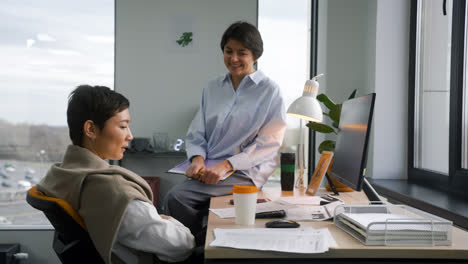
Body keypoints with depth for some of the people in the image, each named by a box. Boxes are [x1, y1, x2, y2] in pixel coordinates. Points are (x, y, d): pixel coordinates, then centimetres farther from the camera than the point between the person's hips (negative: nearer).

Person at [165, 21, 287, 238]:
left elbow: (269, 143, -7)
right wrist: (198, 159, -8)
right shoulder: (212, 88, 16)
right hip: (209, 170, 5)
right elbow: (196, 133, 15)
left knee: (177, 197, -24)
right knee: (175, 197, -25)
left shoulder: (269, 91, 1)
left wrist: (226, 165, -17)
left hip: (247, 173, -5)